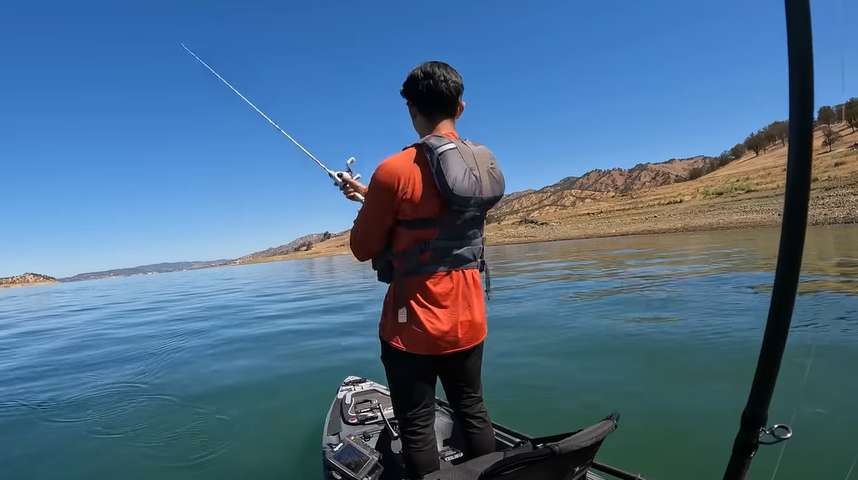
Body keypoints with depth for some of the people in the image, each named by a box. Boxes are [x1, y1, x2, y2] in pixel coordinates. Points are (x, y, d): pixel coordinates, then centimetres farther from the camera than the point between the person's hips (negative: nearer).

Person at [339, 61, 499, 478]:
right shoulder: (484, 162, 1)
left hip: (414, 324, -6)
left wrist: (369, 205, 10)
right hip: (468, 319, 6)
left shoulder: (394, 171, -18)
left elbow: (363, 249, -7)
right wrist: (373, 194, 19)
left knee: (417, 428, 11)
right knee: (472, 411, 22)